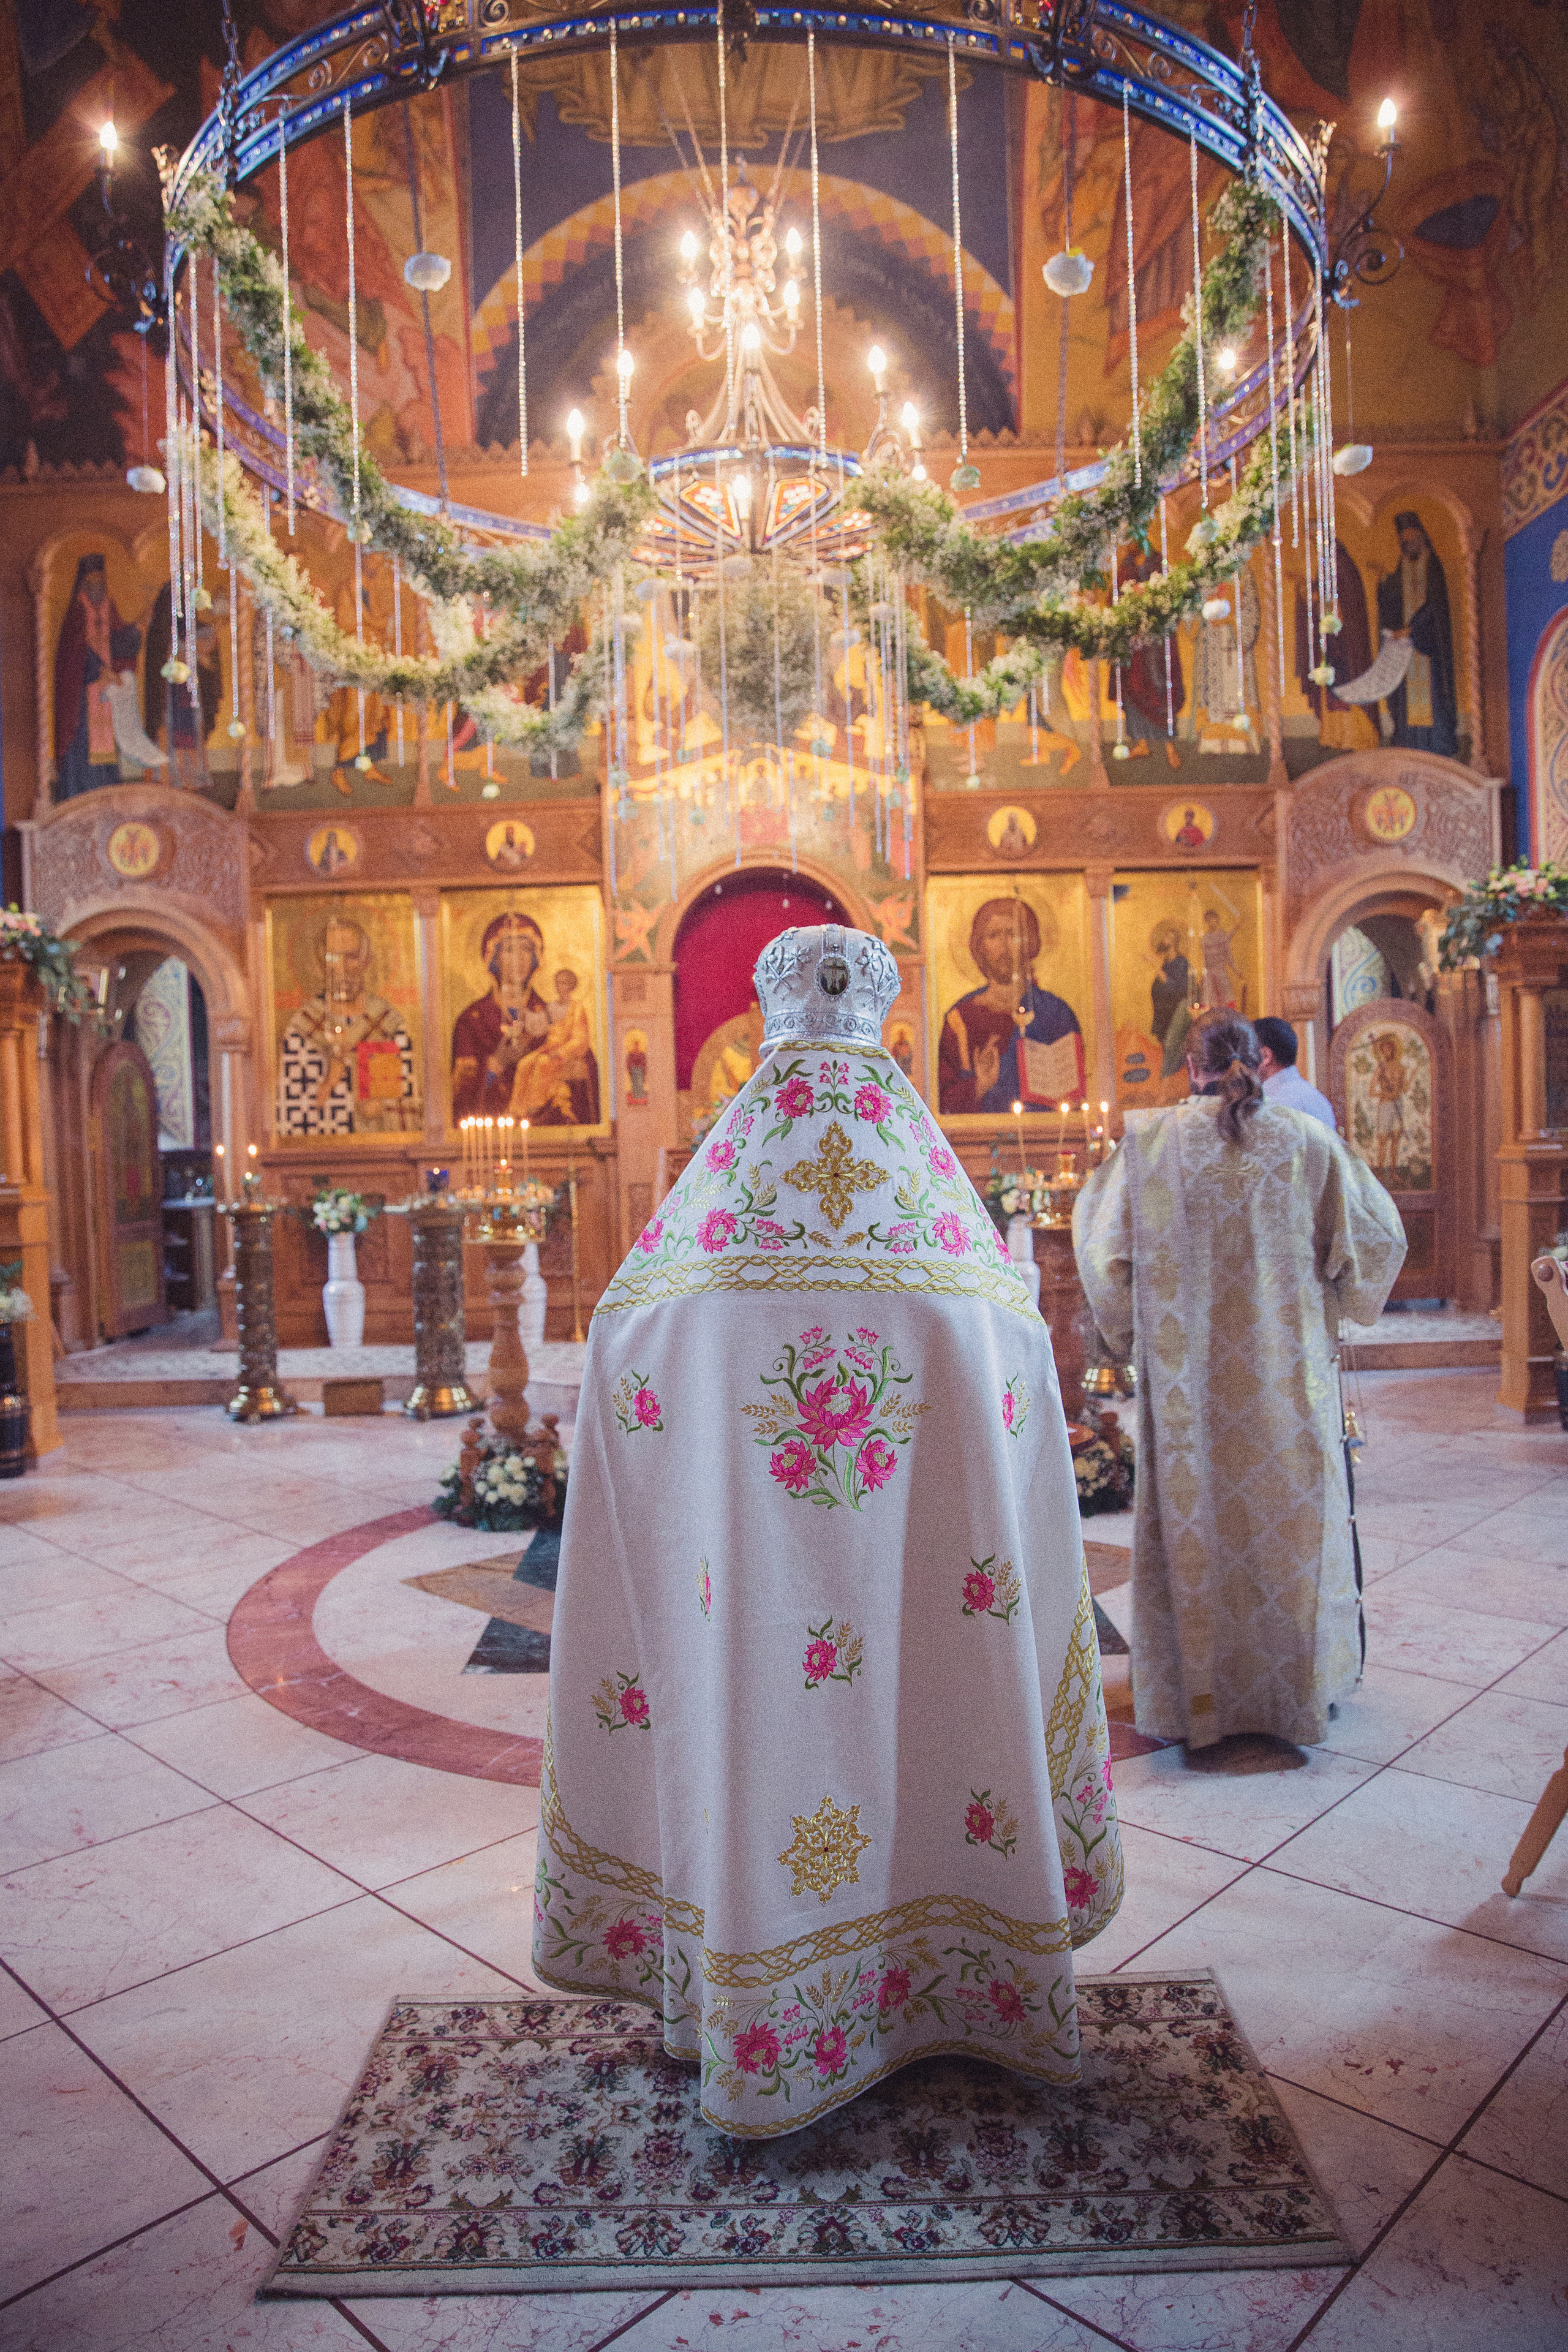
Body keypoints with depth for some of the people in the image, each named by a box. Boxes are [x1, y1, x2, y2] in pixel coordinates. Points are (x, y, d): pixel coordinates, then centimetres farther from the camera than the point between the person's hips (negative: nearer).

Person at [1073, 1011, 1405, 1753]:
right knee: (1290, 1518, 13)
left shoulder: (1151, 1140, -4)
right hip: (1287, 1370, 1)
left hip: (1186, 1371, -1)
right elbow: (1378, 1235, 5)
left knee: (1194, 1518, 8)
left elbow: (1099, 1238, 0)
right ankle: (1299, 1690, 25)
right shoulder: (1308, 1141, -1)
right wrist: (1335, 1305, 20)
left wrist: (1127, 1330, 13)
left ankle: (1198, 1698, 17)